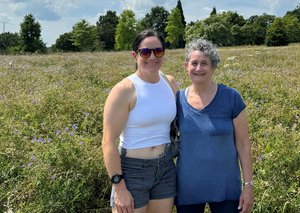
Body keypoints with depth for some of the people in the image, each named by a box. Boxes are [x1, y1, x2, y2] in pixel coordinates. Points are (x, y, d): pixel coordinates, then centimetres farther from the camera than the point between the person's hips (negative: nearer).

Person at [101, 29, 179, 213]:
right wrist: (119, 187, -19)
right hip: (133, 170, -5)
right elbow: (109, 143, -16)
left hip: (166, 169, 6)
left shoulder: (171, 83, 2)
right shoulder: (124, 90, -16)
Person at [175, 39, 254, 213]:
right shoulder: (178, 100, -3)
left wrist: (249, 185, -6)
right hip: (187, 188, 2)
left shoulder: (231, 97, -9)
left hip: (225, 188, -2)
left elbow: (243, 144, -5)